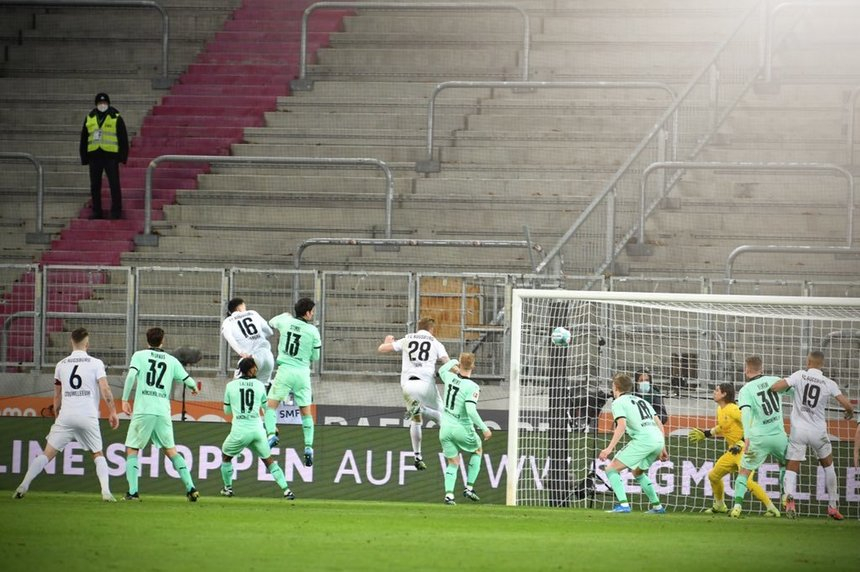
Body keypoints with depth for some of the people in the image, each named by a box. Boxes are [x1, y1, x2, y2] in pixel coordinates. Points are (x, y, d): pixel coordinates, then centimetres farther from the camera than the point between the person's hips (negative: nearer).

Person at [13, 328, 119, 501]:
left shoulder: (61, 365, 11)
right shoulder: (95, 363, 1)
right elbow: (105, 390, -7)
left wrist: (57, 416, 29)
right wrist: (112, 412, 1)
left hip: (66, 416, 1)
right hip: (88, 417, -1)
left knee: (48, 453, 2)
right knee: (98, 454, 14)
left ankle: (23, 485, -9)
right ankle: (106, 491, -2)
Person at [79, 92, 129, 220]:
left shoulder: (116, 118, 1)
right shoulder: (89, 118, 11)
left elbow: (123, 138, 1)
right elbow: (84, 139, 15)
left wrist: (123, 156, -5)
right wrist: (84, 157, 10)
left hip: (111, 156, -4)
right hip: (94, 156, 4)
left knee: (114, 185, -6)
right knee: (95, 186, 7)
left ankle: (116, 211, -1)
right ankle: (96, 211, 14)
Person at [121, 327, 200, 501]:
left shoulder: (139, 356, 5)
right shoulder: (171, 361, 12)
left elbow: (131, 375, -11)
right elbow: (188, 381, 16)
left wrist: (124, 400, -5)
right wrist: (194, 388, 40)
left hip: (143, 410, -3)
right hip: (163, 411, 3)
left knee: (132, 450, 8)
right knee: (171, 451, 14)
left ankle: (132, 492, -6)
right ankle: (191, 488, 6)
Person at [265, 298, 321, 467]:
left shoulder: (286, 322, -1)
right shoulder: (313, 331, -3)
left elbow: (272, 322, 24)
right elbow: (315, 357, 5)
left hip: (285, 369, -1)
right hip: (303, 372, 1)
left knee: (271, 405, 3)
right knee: (306, 412, 11)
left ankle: (271, 433, -22)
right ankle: (308, 447, 5)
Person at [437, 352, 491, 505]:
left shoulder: (450, 378, -2)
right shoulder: (472, 387, -18)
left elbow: (442, 370, 23)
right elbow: (471, 411, -27)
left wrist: (453, 362, 34)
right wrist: (484, 429, -23)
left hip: (445, 428, 4)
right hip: (462, 429, -4)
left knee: (453, 462, 13)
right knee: (477, 450, 23)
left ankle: (449, 494, -6)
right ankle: (469, 488, 16)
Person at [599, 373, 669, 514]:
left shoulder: (618, 402, 6)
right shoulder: (641, 401, 28)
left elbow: (622, 425, -11)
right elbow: (659, 424, 24)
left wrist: (609, 448, -15)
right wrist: (662, 448, 27)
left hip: (642, 439, -7)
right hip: (658, 439, 7)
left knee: (612, 469, -2)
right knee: (637, 472, 29)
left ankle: (623, 504, -17)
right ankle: (657, 506, 27)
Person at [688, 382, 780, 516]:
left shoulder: (733, 409, -16)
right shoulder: (720, 410, 12)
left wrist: (741, 444, -25)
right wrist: (705, 434, 29)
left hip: (744, 450, -10)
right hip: (732, 451, 10)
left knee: (747, 481, -26)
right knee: (713, 475, 16)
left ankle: (771, 508, -21)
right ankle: (720, 506, 36)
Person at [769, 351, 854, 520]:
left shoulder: (800, 375, -3)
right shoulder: (829, 383, -1)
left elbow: (775, 387, -12)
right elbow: (847, 405, -4)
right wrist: (850, 413, 19)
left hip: (798, 430, -1)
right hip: (818, 432, 1)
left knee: (791, 468, 5)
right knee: (828, 465, 22)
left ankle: (789, 498, -23)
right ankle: (833, 505, 22)